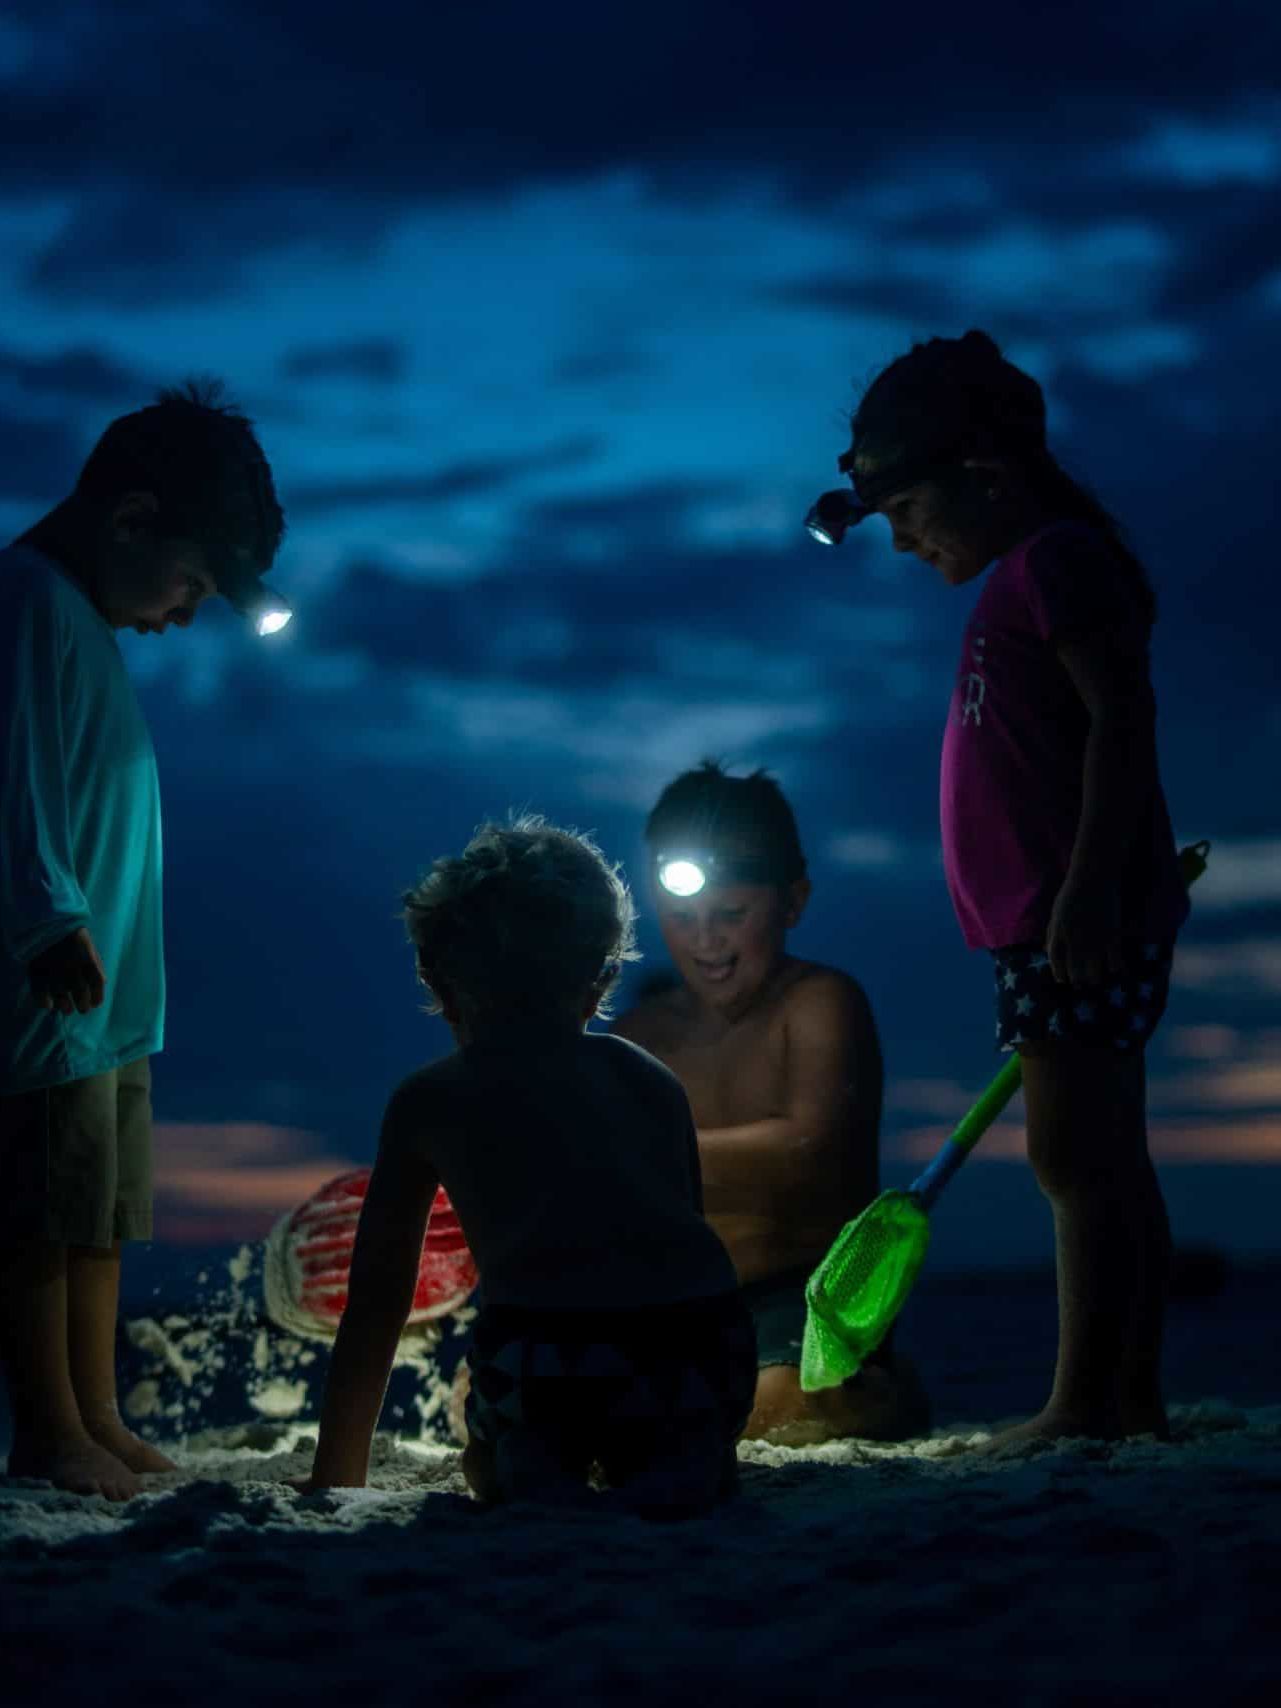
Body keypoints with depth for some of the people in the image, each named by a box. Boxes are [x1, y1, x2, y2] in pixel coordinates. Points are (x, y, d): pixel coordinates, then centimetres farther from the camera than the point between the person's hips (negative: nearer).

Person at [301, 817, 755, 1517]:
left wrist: (334, 1478, 34)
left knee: (503, 1467, 32)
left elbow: (374, 1308, 24)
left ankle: (536, 1482, -1)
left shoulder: (428, 1099, 21)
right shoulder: (655, 1083, 28)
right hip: (700, 1339, 1)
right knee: (687, 1471, 32)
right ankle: (676, 1472, -1)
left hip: (546, 1355, -1)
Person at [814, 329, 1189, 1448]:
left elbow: (1122, 717, -20)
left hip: (1078, 922, -11)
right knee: (1105, 1159, 10)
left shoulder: (1057, 560, -10)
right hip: (1052, 926, 11)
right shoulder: (1027, 580, 20)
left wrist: (1086, 886, -26)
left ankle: (1084, 1405, -10)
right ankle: (1133, 1397, 15)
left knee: (1076, 1156, -11)